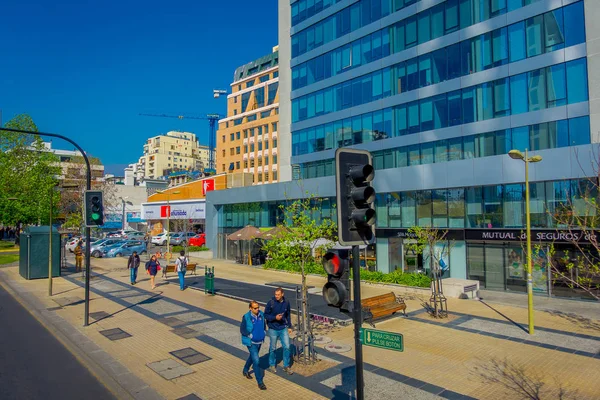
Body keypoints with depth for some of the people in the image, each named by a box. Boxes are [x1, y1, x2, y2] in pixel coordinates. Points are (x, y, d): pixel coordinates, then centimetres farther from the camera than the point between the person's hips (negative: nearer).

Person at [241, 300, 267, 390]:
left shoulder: (261, 314, -8)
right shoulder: (246, 317, -22)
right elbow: (242, 330, -13)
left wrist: (263, 332, 0)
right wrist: (250, 335, -19)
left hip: (260, 341, 6)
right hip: (251, 342, -6)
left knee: (252, 357, 26)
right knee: (256, 361, -7)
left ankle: (245, 370, 51)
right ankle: (260, 382, 5)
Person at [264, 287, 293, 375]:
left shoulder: (286, 303, -4)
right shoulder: (271, 303, -14)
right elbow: (265, 315, -8)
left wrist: (289, 326, 11)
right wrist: (275, 317, -22)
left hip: (283, 328, 2)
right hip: (273, 329, -2)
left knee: (287, 347, 0)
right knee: (272, 348, 11)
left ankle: (286, 366, 17)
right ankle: (272, 365, 31)